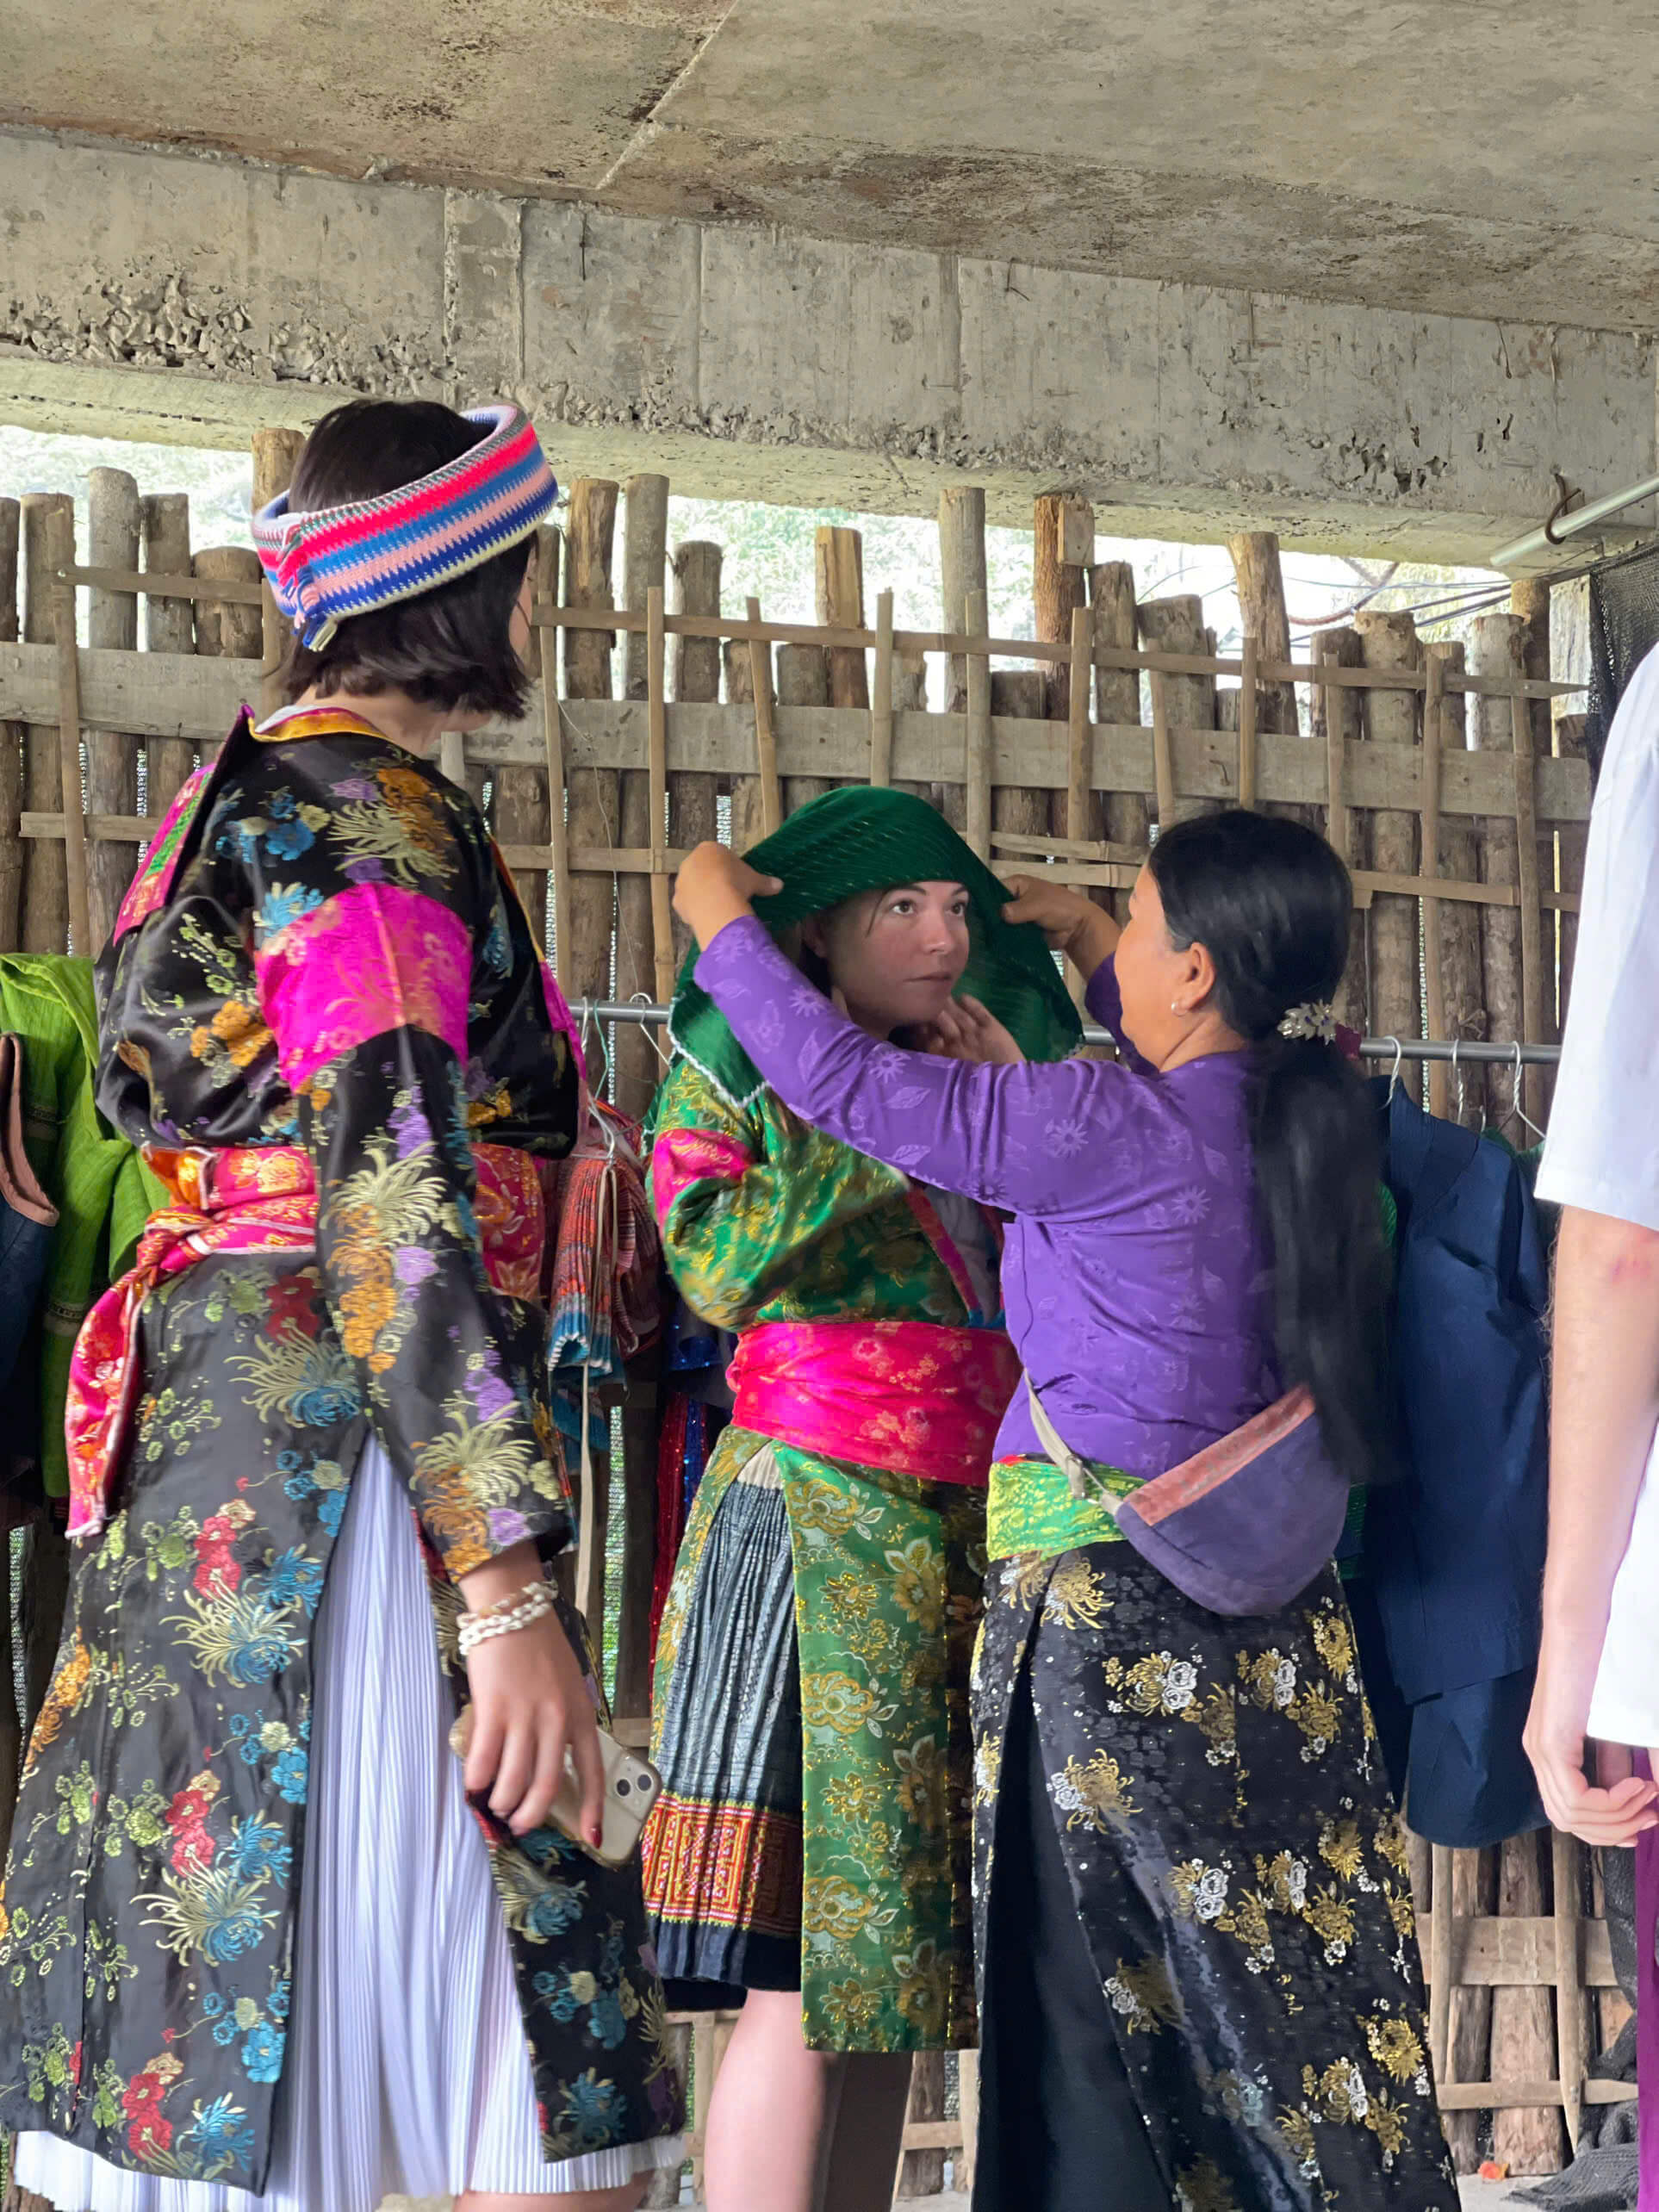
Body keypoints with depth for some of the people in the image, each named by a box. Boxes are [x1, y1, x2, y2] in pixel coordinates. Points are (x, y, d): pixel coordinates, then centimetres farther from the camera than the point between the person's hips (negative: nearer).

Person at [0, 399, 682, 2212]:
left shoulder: (243, 798, 19)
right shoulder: (381, 820, -11)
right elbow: (393, 1203, -19)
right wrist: (510, 1588, -21)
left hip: (200, 1442, 10)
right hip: (337, 1463, -10)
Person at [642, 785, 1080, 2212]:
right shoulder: (734, 1070, 4)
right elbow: (717, 1263, -13)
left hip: (964, 1539, 6)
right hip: (816, 1524, -6)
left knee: (888, 1974, 5)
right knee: (805, 1980, -10)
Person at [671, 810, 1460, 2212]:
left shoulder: (1114, 1131, -15)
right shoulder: (1299, 1128, 5)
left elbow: (841, 1080, -11)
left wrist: (724, 917, 3)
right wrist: (1089, 951, 31)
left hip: (1109, 1587, -7)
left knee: (1103, 1983, 2)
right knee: (1294, 1980, 11)